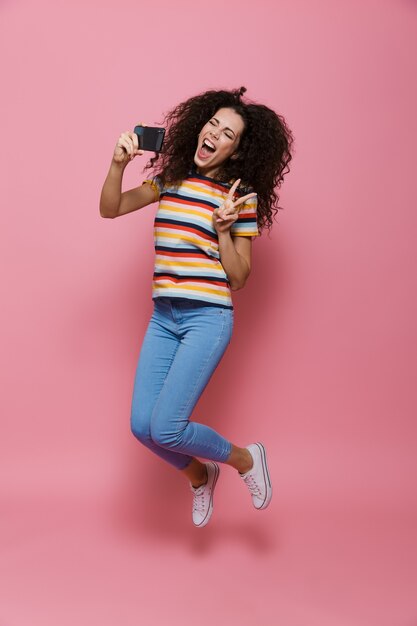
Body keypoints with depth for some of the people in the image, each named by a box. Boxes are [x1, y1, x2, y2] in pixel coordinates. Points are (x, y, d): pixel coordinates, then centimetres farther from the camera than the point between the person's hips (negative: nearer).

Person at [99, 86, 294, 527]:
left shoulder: (242, 195, -3)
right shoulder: (171, 178, 10)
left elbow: (238, 278, -4)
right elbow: (110, 209, 11)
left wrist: (222, 229, -17)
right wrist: (118, 164, -4)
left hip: (208, 318, -5)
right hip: (163, 317, 5)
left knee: (165, 428, -12)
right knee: (142, 426, 1)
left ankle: (245, 458, 16)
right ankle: (200, 477, 31)